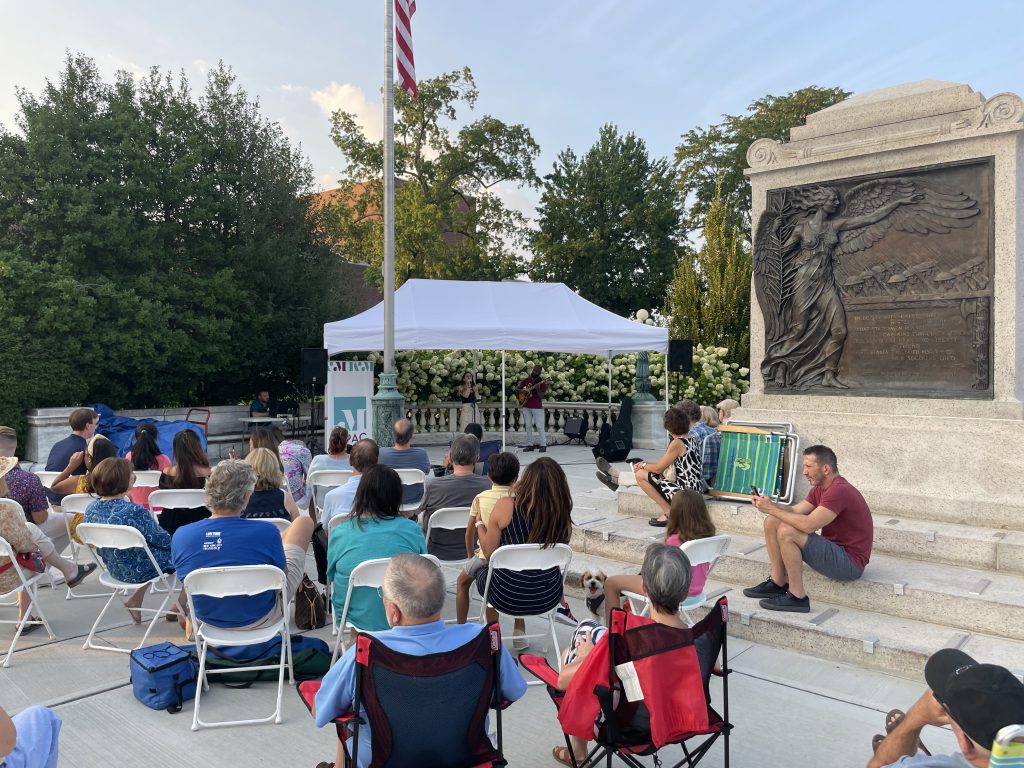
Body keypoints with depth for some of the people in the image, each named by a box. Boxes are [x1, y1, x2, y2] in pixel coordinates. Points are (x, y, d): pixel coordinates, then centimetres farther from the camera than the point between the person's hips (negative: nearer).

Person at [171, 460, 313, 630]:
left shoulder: (179, 536, -19)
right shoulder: (266, 532, -30)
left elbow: (186, 577, 1)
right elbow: (282, 575, -12)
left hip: (207, 618, 4)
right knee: (304, 522, 9)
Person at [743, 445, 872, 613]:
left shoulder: (839, 491, -23)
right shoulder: (820, 488, 9)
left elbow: (808, 525, -32)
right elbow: (795, 511, 6)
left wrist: (771, 509, -23)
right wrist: (768, 504, -11)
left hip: (850, 563, -10)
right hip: (833, 548, 10)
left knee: (786, 532, -28)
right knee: (772, 522, 3)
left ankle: (797, 597, -18)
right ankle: (778, 583, 5)